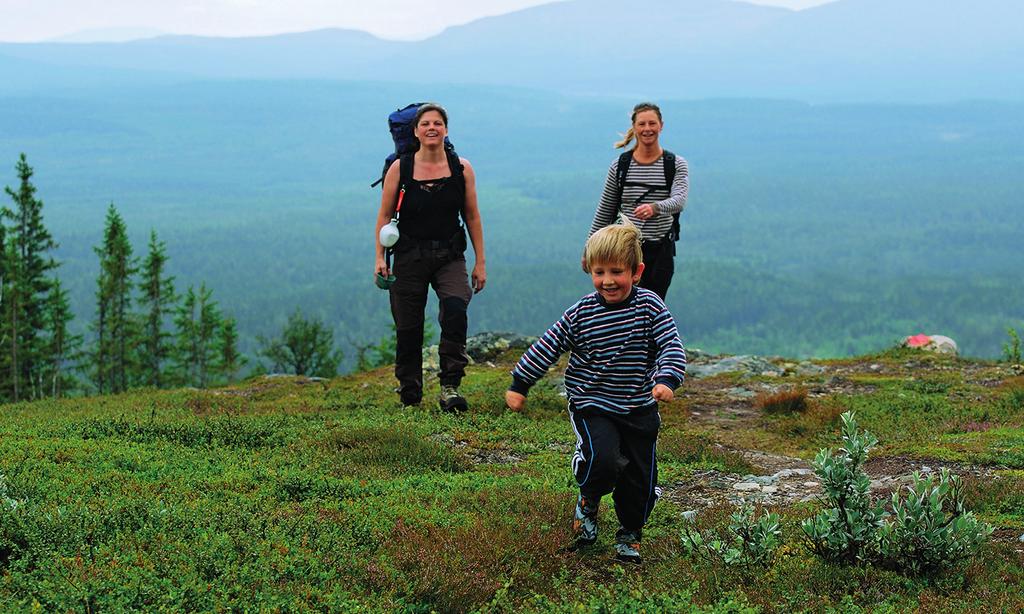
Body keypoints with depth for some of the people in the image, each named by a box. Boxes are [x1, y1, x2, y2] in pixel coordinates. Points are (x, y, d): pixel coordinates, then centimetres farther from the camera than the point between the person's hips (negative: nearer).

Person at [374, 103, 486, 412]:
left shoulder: (462, 168, 3)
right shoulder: (400, 168, 1)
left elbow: (472, 216, 8)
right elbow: (384, 215, 5)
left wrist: (480, 261, 6)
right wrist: (380, 257, -3)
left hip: (449, 257, 0)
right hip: (410, 257, 0)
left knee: (455, 309, -25)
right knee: (408, 328, 3)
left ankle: (450, 387, -22)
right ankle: (409, 394, 21)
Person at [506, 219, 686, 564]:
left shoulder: (650, 306, -7)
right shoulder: (581, 314, -8)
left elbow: (672, 347, -10)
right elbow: (546, 348, 0)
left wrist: (667, 379, -29)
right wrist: (519, 386, 2)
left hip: (640, 409, 2)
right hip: (592, 405, -2)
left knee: (640, 478, 6)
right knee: (603, 460, -24)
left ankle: (630, 534, 30)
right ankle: (588, 502, 8)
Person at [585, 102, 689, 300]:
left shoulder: (676, 165, 2)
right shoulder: (620, 165, 3)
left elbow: (679, 200, -17)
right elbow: (604, 211, 10)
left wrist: (655, 208, -39)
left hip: (661, 251, 1)